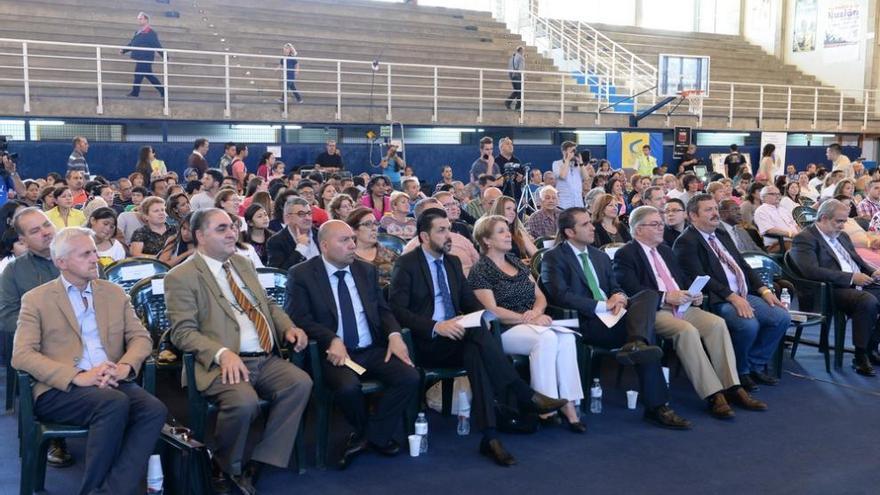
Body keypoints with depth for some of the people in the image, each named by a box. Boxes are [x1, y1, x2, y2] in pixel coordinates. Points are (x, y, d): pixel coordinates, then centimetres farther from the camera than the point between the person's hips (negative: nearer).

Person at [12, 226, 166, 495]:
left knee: (155, 409, -28)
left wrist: (125, 367, -11)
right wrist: (78, 377, -18)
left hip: (112, 383, 4)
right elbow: (22, 355, -4)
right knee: (115, 403, -34)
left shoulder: (115, 292, 18)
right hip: (59, 389, -3)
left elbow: (141, 337, 13)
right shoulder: (36, 299, 8)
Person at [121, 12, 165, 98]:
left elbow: (157, 46, -13)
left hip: (145, 59, -9)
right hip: (139, 58, 9)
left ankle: (135, 92, 4)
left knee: (138, 75, -6)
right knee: (149, 75, 12)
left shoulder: (151, 33, -11)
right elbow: (132, 43, 19)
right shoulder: (138, 32, 16)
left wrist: (165, 57, -14)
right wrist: (124, 50, 9)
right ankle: (162, 91, 18)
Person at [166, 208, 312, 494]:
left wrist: (289, 328, 4)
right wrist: (222, 353, -27)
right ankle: (225, 469, -1)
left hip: (265, 359, 6)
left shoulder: (242, 263, 20)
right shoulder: (181, 277, -2)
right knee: (244, 402, -33)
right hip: (222, 363, -6)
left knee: (301, 383, -21)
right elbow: (183, 332, -10)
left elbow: (268, 305, 26)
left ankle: (258, 464, -10)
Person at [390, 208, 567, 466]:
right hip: (427, 343, -5)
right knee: (478, 334, -33)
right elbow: (397, 309, -13)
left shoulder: (453, 262, 17)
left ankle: (489, 436, -34)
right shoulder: (406, 264, -3)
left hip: (457, 338, 5)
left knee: (476, 352, -32)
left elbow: (469, 301, 19)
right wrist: (435, 326, -25)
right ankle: (525, 396, -27)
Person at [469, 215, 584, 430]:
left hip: (532, 324, 6)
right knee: (547, 338, -33)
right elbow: (492, 310, -12)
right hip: (504, 331, -6)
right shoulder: (479, 271, -2)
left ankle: (568, 403, -26)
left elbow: (540, 296, 15)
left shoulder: (517, 262, 19)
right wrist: (529, 319, -17)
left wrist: (536, 312, -8)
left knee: (566, 337, -25)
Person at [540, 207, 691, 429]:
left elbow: (615, 287, 23)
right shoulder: (553, 258, 0)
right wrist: (602, 305, -17)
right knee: (645, 331, -26)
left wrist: (618, 296, -4)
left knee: (650, 295, -22)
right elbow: (560, 296, -13)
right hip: (584, 322, -7)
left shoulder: (600, 256, 25)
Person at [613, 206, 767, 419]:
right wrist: (665, 296, -19)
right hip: (653, 311, -7)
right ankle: (713, 395, -29)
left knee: (717, 323, -18)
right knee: (687, 330, -32)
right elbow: (630, 289, -14)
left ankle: (732, 387, -18)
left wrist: (694, 294, 5)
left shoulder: (666, 250, 26)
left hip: (683, 306, 7)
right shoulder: (625, 254, 0)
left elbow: (684, 279, 28)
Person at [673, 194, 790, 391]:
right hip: (717, 301, -8)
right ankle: (739, 372, -3)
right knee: (749, 325, -31)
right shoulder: (686, 242, -8)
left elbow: (743, 265, 19)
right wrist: (732, 297, -25)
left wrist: (764, 290, 5)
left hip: (744, 296, 9)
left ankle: (755, 364, 10)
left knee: (782, 317, -7)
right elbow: (700, 278, -18)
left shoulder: (722, 234, 19)